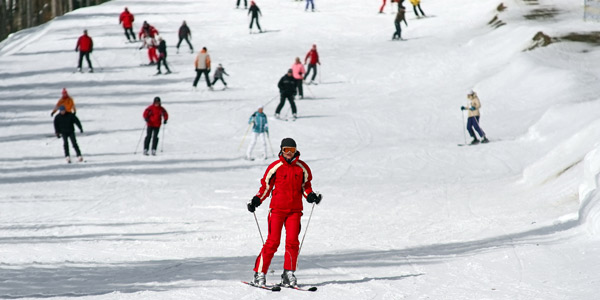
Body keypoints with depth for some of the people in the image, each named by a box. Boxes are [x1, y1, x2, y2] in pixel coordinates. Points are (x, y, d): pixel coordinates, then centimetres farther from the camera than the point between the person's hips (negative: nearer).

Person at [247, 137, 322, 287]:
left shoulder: (302, 167, 7)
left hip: (295, 210, 2)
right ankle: (259, 274, -1)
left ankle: (289, 274, 4)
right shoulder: (275, 167, 0)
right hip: (277, 209, -2)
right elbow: (266, 186, 6)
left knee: (292, 241, -6)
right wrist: (256, 200, -7)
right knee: (273, 241, -7)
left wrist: (311, 195, -3)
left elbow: (306, 185, 16)